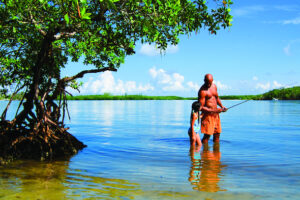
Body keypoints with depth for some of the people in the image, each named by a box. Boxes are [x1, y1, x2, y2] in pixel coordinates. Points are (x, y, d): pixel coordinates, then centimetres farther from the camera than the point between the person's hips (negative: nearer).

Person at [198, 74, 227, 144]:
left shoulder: (214, 86, 9)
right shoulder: (202, 91, -15)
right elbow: (201, 107, -17)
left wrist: (222, 106, 8)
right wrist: (213, 110, -24)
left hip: (216, 114, 8)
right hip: (207, 114, -7)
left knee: (217, 133, 11)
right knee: (207, 135, -9)